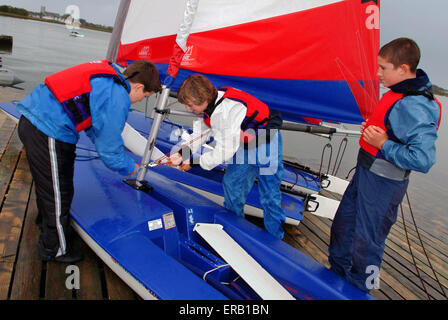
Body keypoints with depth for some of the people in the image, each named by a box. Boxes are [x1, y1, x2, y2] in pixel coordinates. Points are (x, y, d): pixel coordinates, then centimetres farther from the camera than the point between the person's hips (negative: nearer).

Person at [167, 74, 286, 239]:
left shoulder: (230, 111, -36)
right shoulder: (211, 105, -8)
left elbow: (225, 150, -31)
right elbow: (200, 133, 3)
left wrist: (194, 162, -20)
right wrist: (181, 154, -10)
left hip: (267, 143, -9)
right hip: (244, 145, 9)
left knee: (269, 195, -4)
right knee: (231, 182, 12)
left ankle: (274, 239, 15)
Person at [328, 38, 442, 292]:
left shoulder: (415, 107, -26)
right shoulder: (399, 91, 4)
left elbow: (423, 160, -31)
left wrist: (383, 144, -25)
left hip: (383, 185, -10)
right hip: (366, 173, 10)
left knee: (366, 239, 7)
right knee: (344, 223, 23)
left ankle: (358, 289, 31)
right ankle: (338, 272, 44)